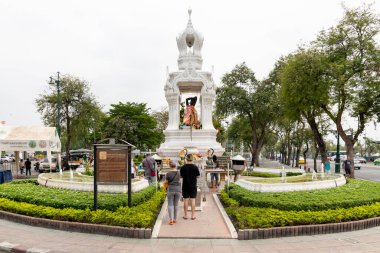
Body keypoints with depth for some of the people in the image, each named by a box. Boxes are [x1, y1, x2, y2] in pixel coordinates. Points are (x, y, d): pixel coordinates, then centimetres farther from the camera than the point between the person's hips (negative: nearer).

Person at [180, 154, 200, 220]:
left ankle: (185, 215, 14)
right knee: (193, 200, 7)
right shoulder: (195, 167, -9)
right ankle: (193, 215, 11)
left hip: (185, 186, 0)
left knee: (185, 200, 8)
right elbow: (198, 176, -1)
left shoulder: (183, 167, -9)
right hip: (193, 186, 0)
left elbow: (181, 176, 2)